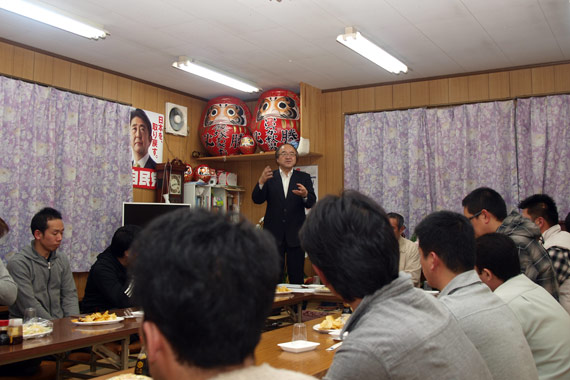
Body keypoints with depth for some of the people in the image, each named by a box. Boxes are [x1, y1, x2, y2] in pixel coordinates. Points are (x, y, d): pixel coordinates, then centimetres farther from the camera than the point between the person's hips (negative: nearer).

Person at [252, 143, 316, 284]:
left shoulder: (304, 178, 7)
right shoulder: (270, 177, 6)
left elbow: (311, 203, -3)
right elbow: (257, 199, -5)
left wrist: (305, 195, -27)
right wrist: (261, 182, -23)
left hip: (295, 235, 0)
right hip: (274, 234, 0)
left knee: (297, 277, 5)